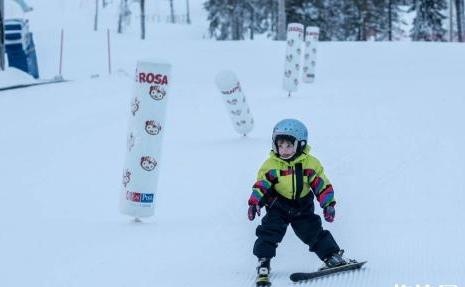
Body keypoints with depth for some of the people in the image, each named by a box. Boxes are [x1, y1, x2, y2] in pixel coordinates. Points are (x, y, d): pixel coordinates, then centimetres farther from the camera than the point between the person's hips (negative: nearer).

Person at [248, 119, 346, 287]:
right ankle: (263, 264, -7)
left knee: (314, 231, -1)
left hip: (302, 206, 1)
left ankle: (333, 257, 13)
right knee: (269, 232, -13)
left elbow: (322, 185, -5)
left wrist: (328, 205, -12)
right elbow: (260, 186, -7)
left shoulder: (311, 164, -10)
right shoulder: (271, 165, -11)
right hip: (278, 205, 0)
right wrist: (254, 203, -20)